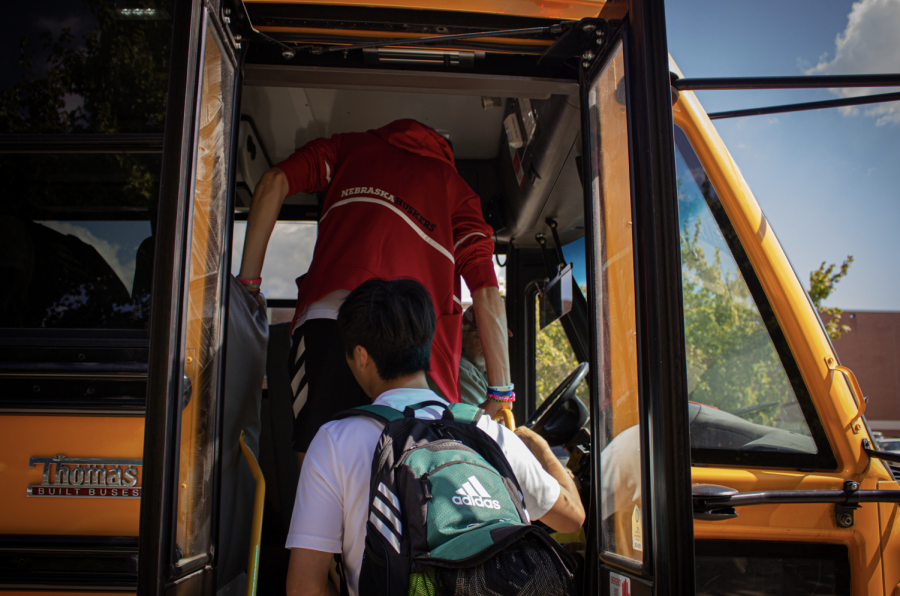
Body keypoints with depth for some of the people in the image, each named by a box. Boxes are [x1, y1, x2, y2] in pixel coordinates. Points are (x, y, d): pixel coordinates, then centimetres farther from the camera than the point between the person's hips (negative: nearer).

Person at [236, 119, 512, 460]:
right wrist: (501, 394, 11)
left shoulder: (350, 145, 32)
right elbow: (487, 295, 14)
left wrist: (248, 282, 14)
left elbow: (274, 183, 14)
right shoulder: (457, 188, 28)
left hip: (328, 313, 0)